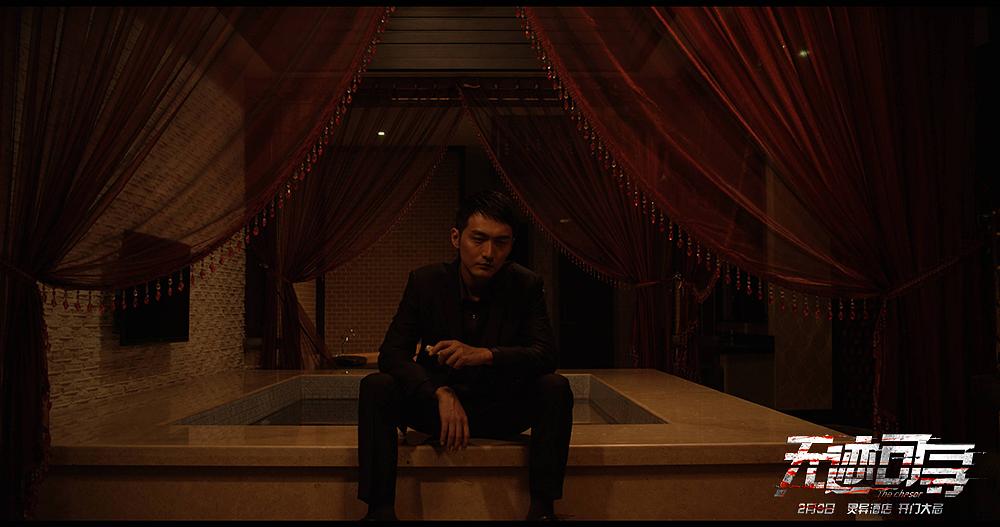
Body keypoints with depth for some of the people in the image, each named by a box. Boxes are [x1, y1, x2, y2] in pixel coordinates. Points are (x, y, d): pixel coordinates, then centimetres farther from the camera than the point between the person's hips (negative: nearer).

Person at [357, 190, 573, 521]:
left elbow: (547, 355, -19)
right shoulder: (425, 282, -10)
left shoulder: (527, 286, -10)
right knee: (376, 387, -24)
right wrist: (441, 394, -34)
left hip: (501, 411, 0)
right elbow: (390, 353, -15)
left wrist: (485, 355, -38)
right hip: (437, 406, 0)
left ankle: (541, 508, -21)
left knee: (556, 387, -27)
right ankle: (380, 508, -21)